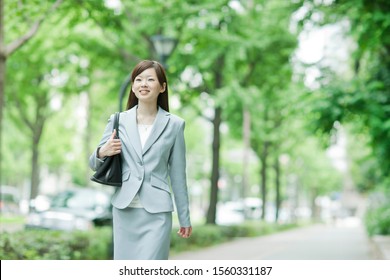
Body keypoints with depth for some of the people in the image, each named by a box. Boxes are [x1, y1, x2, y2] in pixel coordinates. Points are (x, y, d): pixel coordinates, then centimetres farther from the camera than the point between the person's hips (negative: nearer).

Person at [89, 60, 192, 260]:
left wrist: (185, 218, 8)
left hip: (157, 212, -3)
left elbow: (178, 174, 5)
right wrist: (102, 153, -12)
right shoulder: (118, 121, 5)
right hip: (124, 210, 3)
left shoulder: (174, 124, 1)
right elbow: (94, 165, 12)